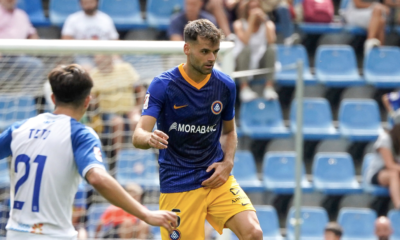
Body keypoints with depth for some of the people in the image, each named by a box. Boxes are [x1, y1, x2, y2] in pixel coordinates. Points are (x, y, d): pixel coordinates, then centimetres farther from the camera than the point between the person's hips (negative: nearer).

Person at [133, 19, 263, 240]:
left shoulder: (225, 85, 1)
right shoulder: (162, 85, -11)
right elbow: (138, 136, -20)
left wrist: (227, 163, -2)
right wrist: (150, 138, -44)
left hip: (216, 178, 3)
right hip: (178, 185, -3)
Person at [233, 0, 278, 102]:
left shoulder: (268, 24, 1)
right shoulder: (239, 24, -5)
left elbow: (271, 41, -21)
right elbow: (245, 41, -25)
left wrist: (265, 20, -21)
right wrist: (252, 20, -26)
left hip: (261, 62, 2)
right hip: (243, 63, -2)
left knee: (271, 48, -27)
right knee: (246, 48, -33)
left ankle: (269, 87, -31)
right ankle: (244, 88, -39)